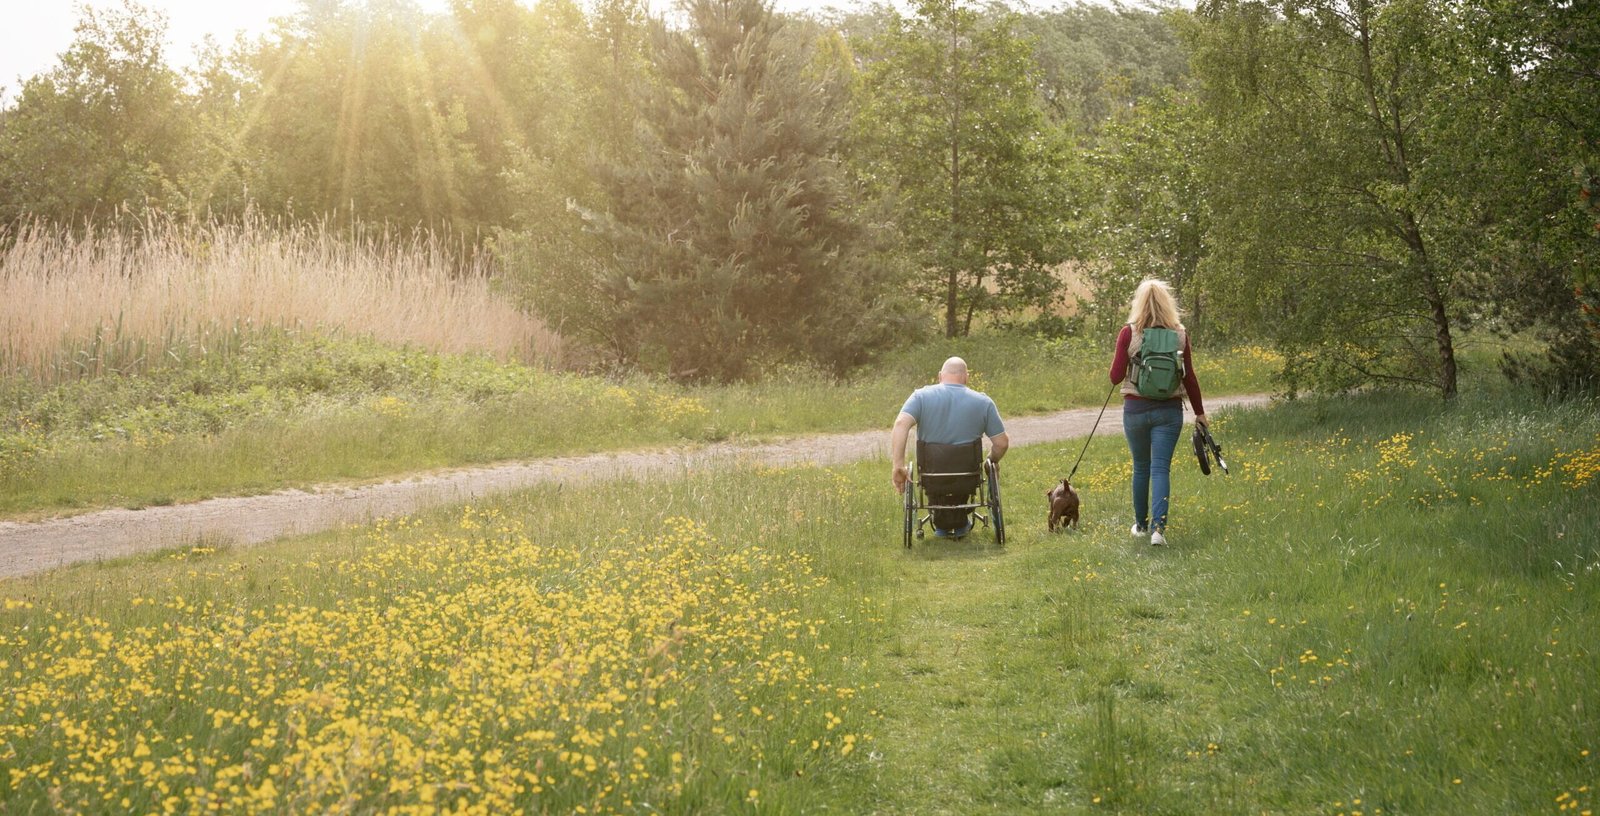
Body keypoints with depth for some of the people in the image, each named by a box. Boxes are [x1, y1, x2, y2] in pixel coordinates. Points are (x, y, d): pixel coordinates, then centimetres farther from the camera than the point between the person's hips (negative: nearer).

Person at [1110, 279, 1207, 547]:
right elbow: (1190, 379, 2)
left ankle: (1141, 524, 29)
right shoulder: (1180, 334, -2)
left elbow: (1116, 377, -6)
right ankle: (1158, 526, -16)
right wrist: (1199, 412, 12)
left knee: (1141, 467, 16)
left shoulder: (1128, 334, -7)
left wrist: (1120, 356, 13)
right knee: (1161, 469, -1)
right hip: (1169, 410, 0)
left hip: (1135, 409, 0)